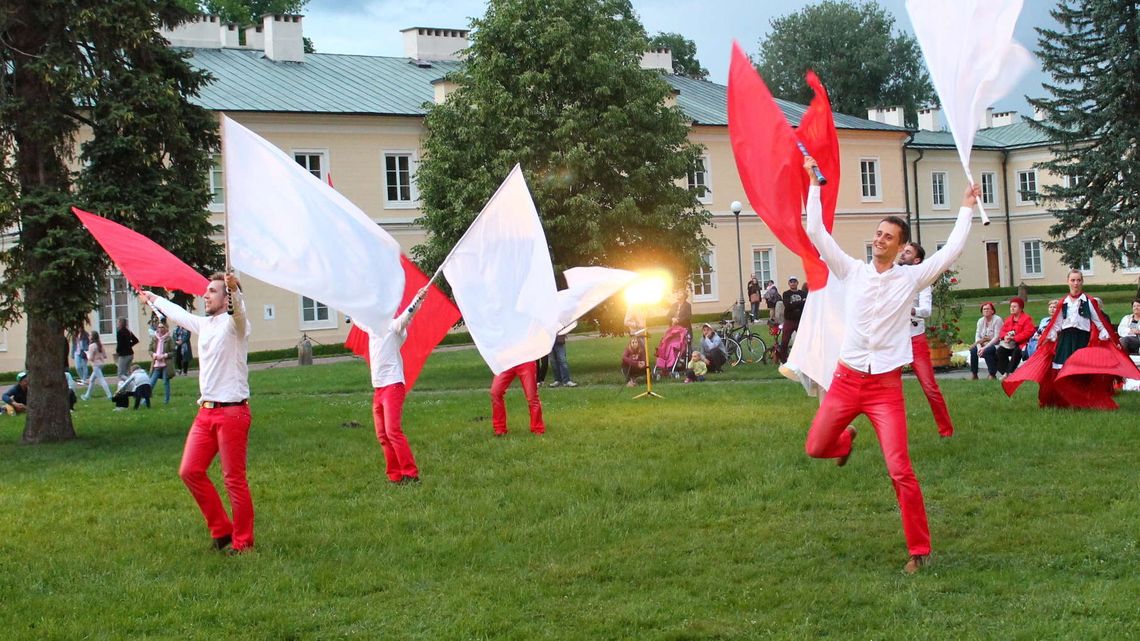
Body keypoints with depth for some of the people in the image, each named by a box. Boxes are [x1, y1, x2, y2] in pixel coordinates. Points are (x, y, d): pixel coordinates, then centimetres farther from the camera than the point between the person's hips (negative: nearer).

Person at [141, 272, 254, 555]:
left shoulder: (233, 324, -7)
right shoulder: (204, 324, 17)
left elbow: (239, 312, -32)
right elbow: (178, 313, 38)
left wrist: (235, 290, -54)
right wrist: (153, 299, 54)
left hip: (232, 412, -8)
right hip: (206, 412, 8)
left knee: (234, 479, -5)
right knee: (190, 471, 3)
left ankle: (242, 542, 4)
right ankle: (221, 530, 15)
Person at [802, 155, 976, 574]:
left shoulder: (911, 278, 2)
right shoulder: (853, 271, 6)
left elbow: (951, 251, -1)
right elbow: (816, 233, 3)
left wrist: (966, 209, 4)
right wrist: (814, 185, 5)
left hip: (886, 385, -3)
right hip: (847, 379, 3)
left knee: (900, 470, -10)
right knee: (815, 447, 8)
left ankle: (920, 550, 1)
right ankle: (846, 441, 46)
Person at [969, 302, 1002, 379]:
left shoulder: (997, 320, -11)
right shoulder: (981, 321, 8)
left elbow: (996, 337, -18)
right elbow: (977, 336, 2)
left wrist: (985, 347, -24)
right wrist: (979, 347, -18)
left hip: (995, 344, -6)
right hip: (984, 344, 6)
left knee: (987, 351, -34)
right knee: (973, 350, -21)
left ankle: (992, 375, -22)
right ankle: (973, 375, -15)